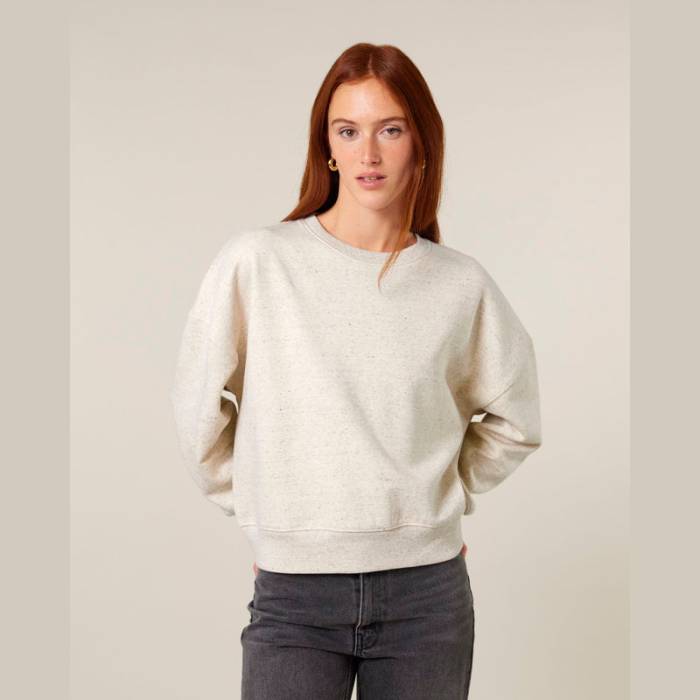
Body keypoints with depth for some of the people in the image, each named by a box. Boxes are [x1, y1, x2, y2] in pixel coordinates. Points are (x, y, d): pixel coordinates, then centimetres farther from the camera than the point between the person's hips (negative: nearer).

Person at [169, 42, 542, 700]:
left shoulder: (460, 283, 0)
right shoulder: (255, 261, -6)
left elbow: (512, 419, 15)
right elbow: (198, 409, 3)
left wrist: (440, 498, 10)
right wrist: (258, 510, 7)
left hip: (427, 591, 2)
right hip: (293, 594, -1)